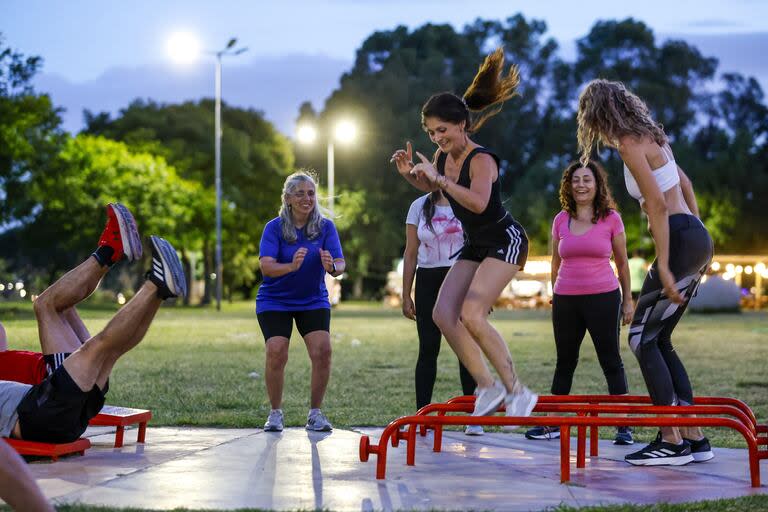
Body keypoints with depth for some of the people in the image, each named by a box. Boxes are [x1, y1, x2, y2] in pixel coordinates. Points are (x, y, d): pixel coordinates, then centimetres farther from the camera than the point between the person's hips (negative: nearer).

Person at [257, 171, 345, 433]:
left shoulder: (325, 226, -6)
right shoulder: (274, 227, -11)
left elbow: (340, 264, -14)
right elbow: (266, 267, -23)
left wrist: (332, 266, -39)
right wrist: (292, 266, -42)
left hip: (314, 301, 2)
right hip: (275, 301, -2)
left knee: (322, 351, -16)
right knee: (276, 353, -18)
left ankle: (315, 413, 1)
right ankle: (275, 413, 2)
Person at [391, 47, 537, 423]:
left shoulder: (481, 159, -22)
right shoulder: (444, 157, 1)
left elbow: (478, 203, -39)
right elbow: (429, 187, 24)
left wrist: (439, 178, -36)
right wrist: (409, 174, 3)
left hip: (505, 241, -9)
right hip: (474, 246, 9)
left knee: (471, 314, -22)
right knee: (443, 314, -5)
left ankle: (516, 391, -12)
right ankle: (487, 388, 0)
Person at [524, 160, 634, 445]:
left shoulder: (611, 218, -1)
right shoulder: (561, 220, 6)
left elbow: (622, 263, 5)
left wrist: (627, 300, 4)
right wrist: (555, 297, 16)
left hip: (603, 297, -3)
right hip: (566, 300, 3)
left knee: (611, 361, -2)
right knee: (565, 362, 12)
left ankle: (623, 425, 0)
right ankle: (554, 423, 18)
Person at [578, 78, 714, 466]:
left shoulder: (630, 145, -12)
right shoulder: (651, 137, 17)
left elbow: (658, 205, -20)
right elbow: (684, 184, 26)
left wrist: (663, 267, -21)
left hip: (681, 242, -9)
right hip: (696, 237, 9)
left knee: (643, 339, -5)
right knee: (658, 340, 11)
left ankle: (672, 441, -7)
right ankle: (694, 437, 10)